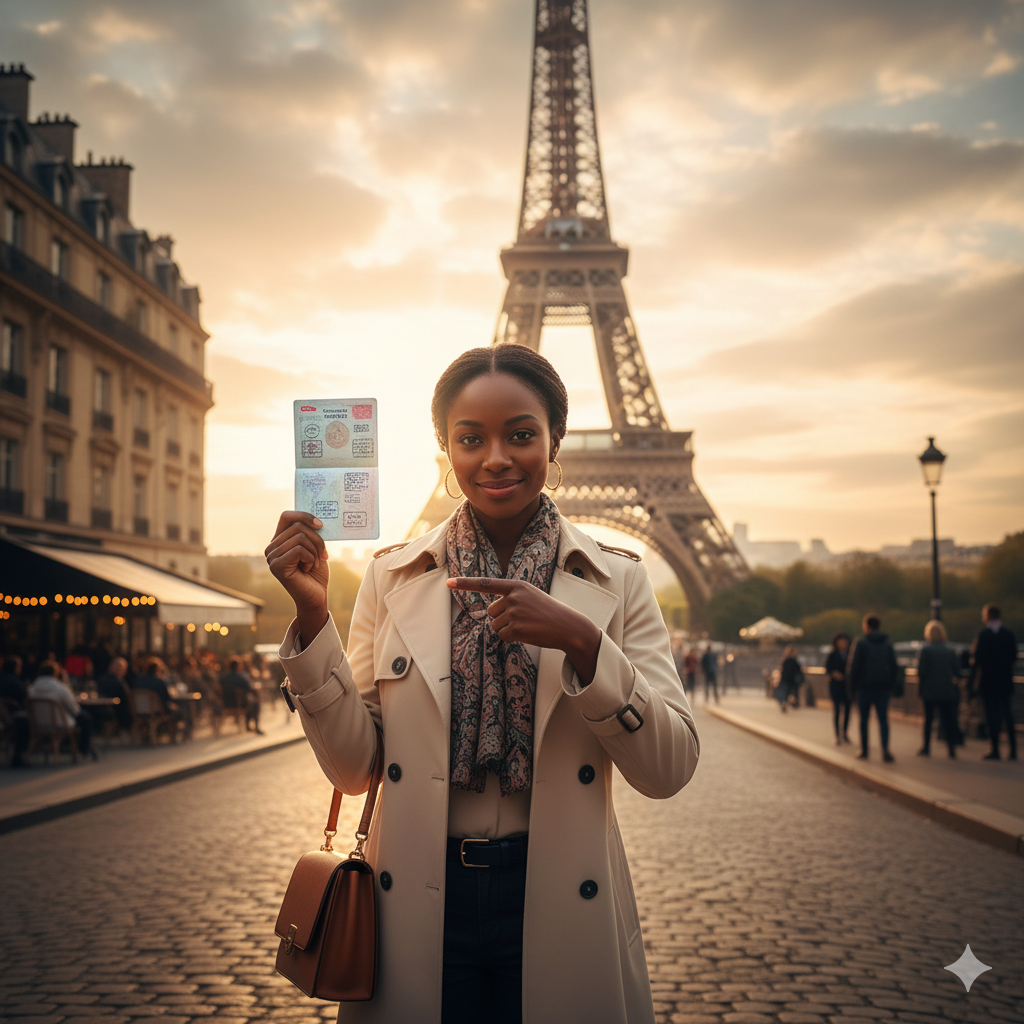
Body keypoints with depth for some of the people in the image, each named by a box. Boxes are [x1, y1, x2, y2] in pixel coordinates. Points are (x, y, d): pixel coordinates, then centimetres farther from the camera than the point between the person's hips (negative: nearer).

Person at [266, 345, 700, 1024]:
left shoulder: (618, 580, -2)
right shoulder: (391, 578, 1)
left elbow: (670, 770, -7)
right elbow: (353, 767, 0)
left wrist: (580, 641, -20)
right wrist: (313, 617, -12)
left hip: (560, 913, 0)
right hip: (419, 912, 1)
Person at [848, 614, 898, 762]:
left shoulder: (861, 642, -6)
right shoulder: (887, 644, 8)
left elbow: (853, 666, -8)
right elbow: (894, 667, 9)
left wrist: (852, 686, -1)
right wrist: (891, 686, 12)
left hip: (865, 686, -3)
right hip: (884, 687, 3)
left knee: (864, 718, 7)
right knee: (883, 718, 1)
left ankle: (864, 751, 10)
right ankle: (885, 750, -13)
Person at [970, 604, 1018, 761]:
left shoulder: (982, 636, -11)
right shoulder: (1009, 635, -1)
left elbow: (976, 661, -11)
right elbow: (1014, 658, 5)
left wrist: (972, 683, -1)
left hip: (988, 682, -3)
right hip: (1006, 683, 3)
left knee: (992, 717, 2)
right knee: (1008, 717, 10)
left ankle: (995, 750, 4)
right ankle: (1013, 751, 9)